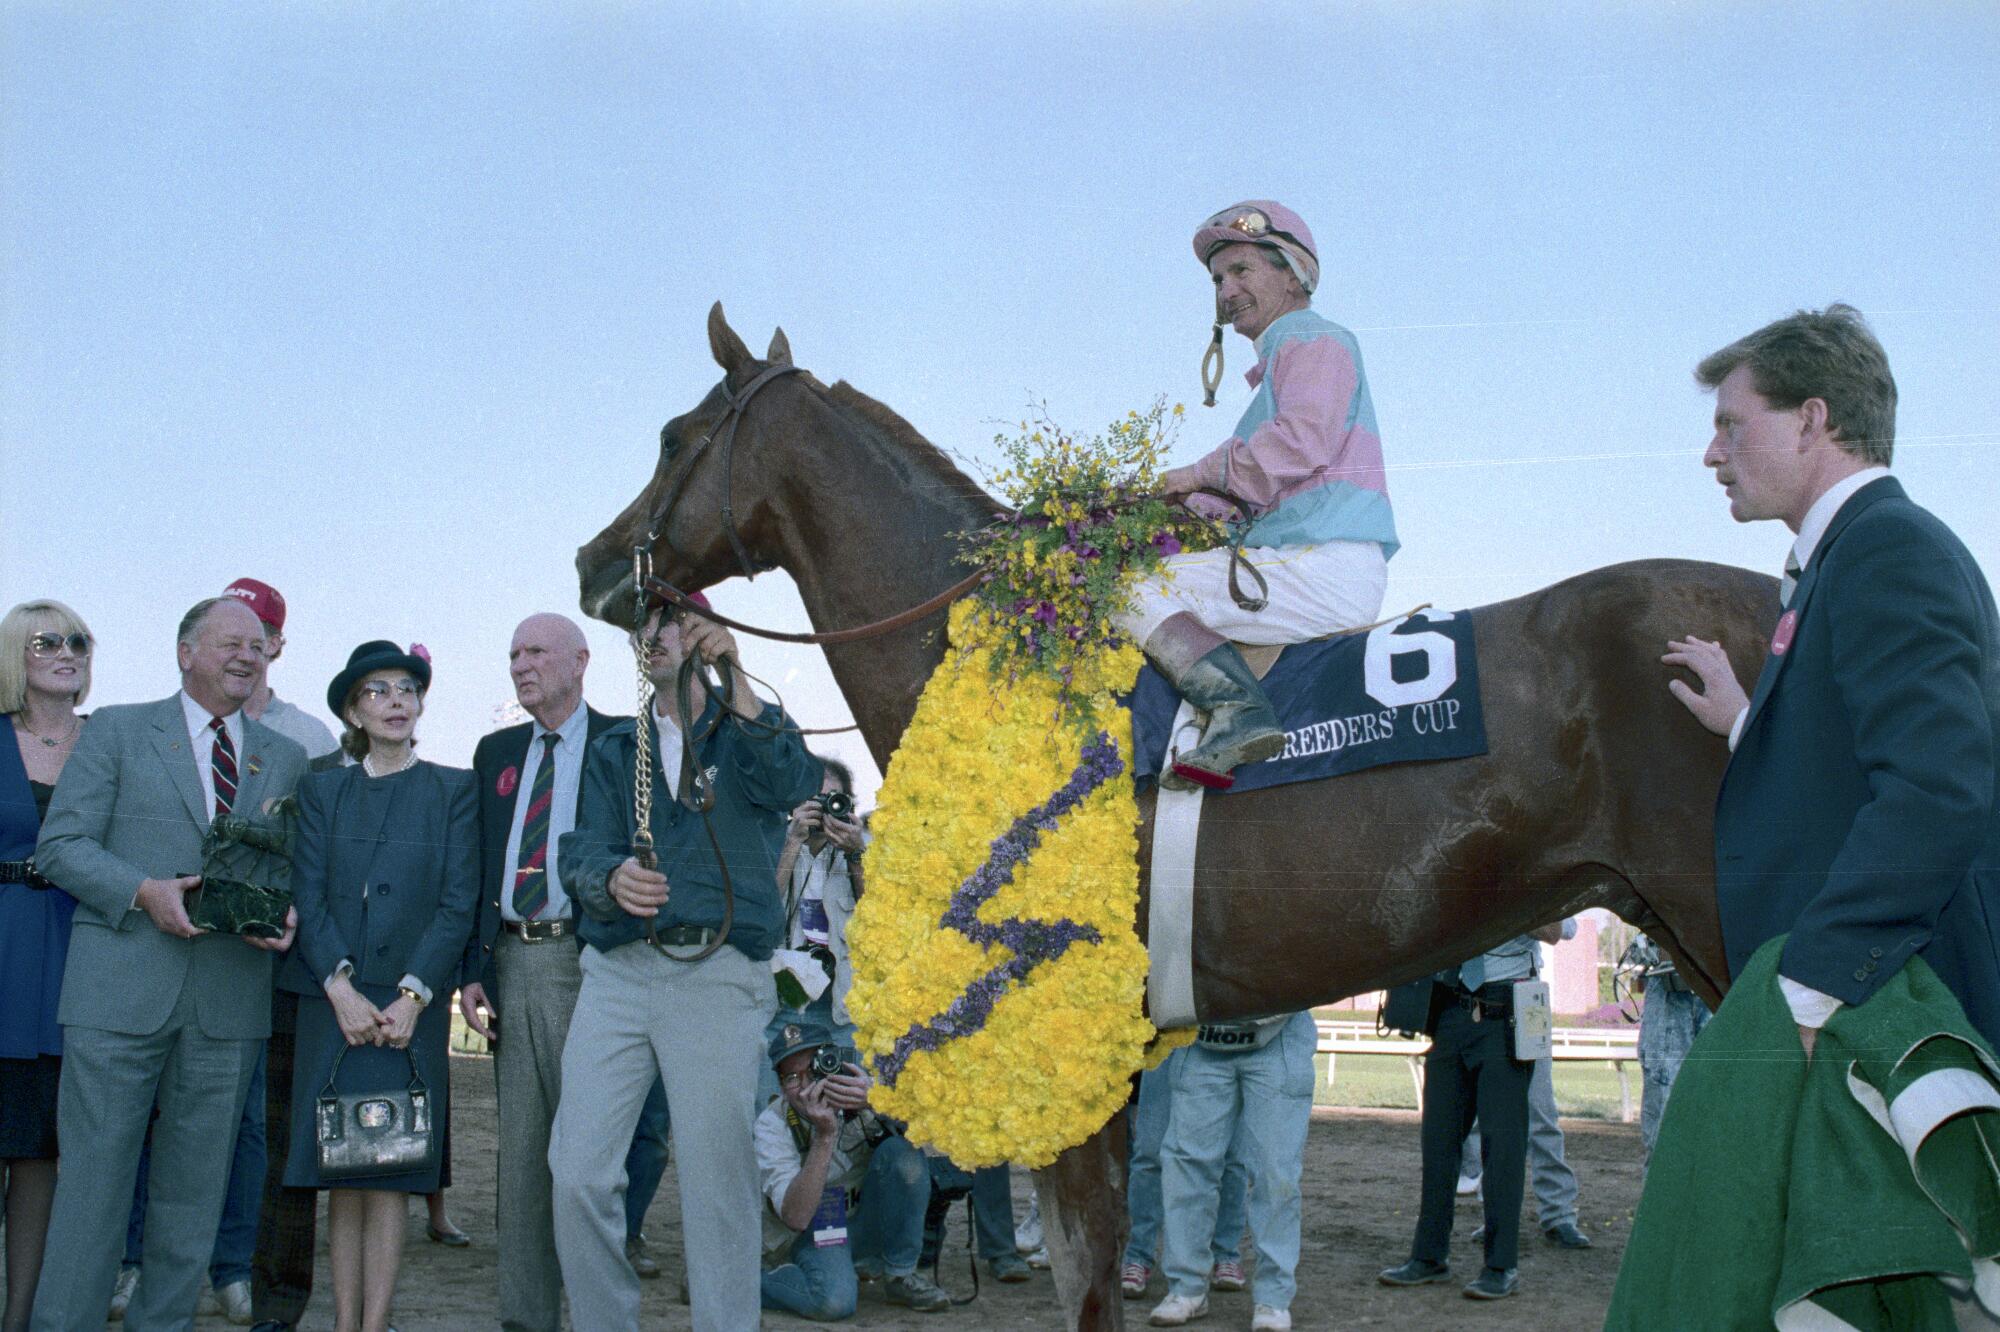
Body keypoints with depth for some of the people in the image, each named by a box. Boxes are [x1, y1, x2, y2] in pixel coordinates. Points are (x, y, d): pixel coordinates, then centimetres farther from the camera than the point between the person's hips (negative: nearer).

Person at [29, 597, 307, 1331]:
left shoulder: (285, 759, 16)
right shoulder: (117, 731, 6)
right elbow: (60, 844, 0)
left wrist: (286, 912, -6)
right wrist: (143, 892, -15)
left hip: (229, 995, 3)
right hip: (122, 989, -3)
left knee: (194, 1188, 9)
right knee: (93, 1176, -2)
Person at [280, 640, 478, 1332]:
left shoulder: (453, 790, 7)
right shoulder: (322, 790, 12)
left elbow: (459, 904, 0)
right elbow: (308, 897, 4)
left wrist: (412, 996, -10)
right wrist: (342, 989, -10)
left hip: (412, 1007, -1)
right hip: (332, 1003, 2)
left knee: (391, 1170, -3)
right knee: (340, 1174, 1)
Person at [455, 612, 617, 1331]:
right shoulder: (496, 752, 18)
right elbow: (477, 864, 16)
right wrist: (473, 968, 6)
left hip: (583, 959, -5)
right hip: (510, 961, 5)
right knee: (519, 1149, 8)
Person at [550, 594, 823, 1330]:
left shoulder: (747, 728, 12)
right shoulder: (613, 750, 20)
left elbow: (791, 785, -11)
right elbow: (582, 850, 5)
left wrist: (734, 679, -19)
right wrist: (610, 879, -19)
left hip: (718, 972, -3)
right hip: (617, 970, 3)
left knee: (717, 1181, -3)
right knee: (578, 1173, -5)